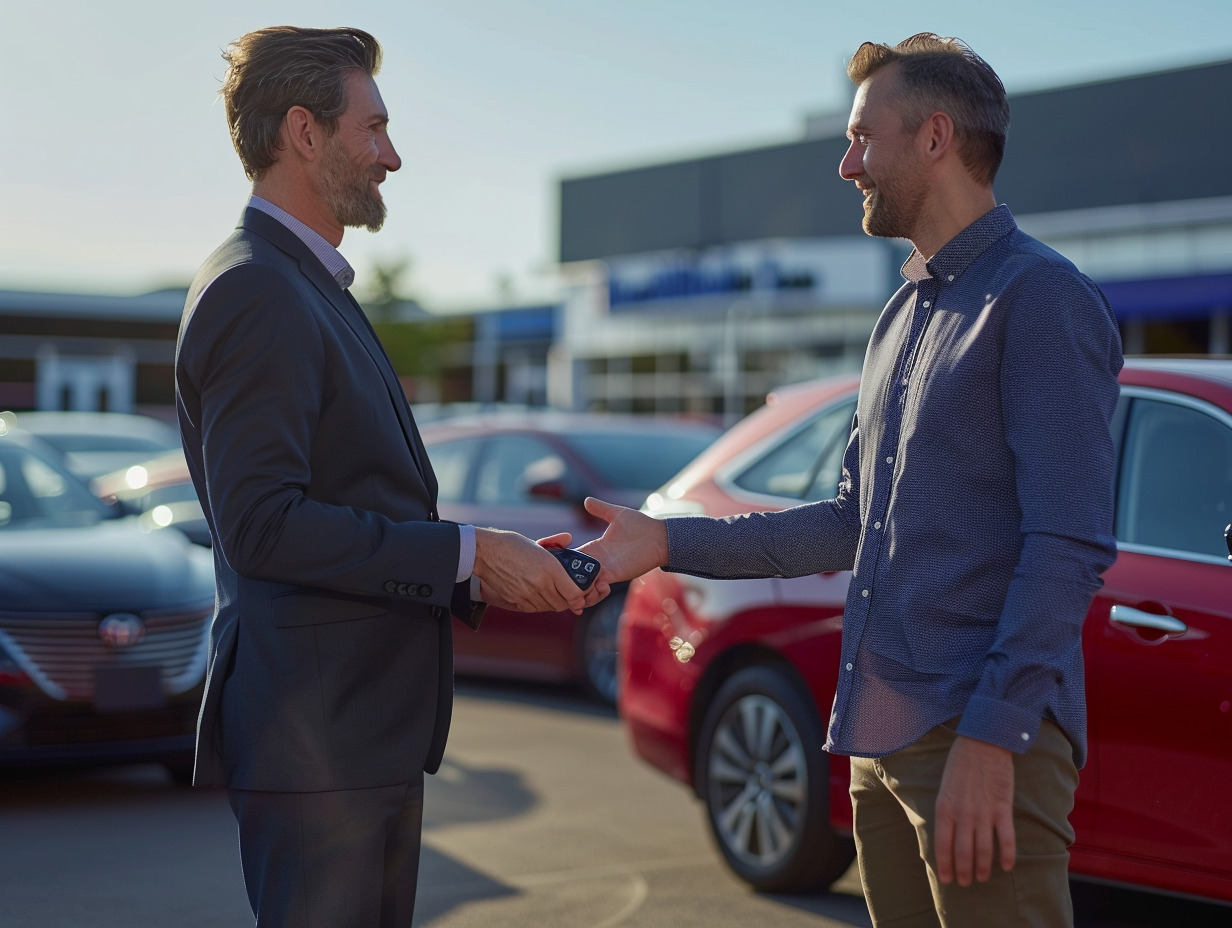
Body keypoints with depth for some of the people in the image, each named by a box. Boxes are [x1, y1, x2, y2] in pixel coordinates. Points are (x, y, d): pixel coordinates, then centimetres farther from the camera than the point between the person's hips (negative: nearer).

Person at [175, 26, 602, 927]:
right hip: (313, 741, -10)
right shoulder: (254, 293, -14)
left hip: (372, 734, 10)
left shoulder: (313, 288, 19)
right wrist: (467, 554, -19)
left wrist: (498, 566, 9)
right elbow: (262, 524, -23)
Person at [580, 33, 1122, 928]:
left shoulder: (1040, 298, -9)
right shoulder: (903, 316, 20)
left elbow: (1067, 545, -16)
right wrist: (670, 542, 16)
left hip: (982, 741, -8)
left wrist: (990, 737, -22)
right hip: (882, 740, 9)